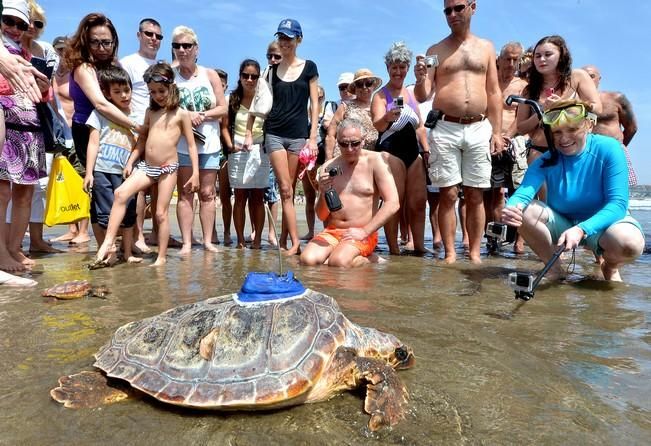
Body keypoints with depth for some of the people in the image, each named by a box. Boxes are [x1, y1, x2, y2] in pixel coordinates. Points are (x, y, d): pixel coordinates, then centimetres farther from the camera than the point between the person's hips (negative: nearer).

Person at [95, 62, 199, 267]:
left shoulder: (182, 114, -2)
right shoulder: (150, 111, 13)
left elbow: (191, 145, -2)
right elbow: (143, 138, 18)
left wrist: (195, 173, -8)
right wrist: (130, 162, 10)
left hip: (168, 168, -5)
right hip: (146, 166, 5)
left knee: (161, 213, -2)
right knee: (120, 194, -14)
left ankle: (162, 257, 9)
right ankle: (108, 242, -10)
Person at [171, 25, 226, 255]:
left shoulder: (210, 75, 8)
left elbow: (223, 109, 3)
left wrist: (201, 115, -11)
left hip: (209, 143, 2)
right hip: (181, 143, -1)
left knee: (207, 193, 3)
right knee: (185, 194, -1)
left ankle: (208, 241, 10)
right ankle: (186, 243, 3)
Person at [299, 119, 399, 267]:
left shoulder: (375, 161, -2)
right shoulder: (328, 167, 6)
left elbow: (393, 204, -10)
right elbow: (322, 216, 7)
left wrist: (364, 231, -15)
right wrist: (323, 193, -14)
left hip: (363, 234, -3)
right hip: (332, 231, 4)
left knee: (338, 262, -31)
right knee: (307, 259, -23)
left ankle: (369, 259, 0)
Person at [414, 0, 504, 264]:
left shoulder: (486, 48, 14)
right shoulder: (435, 50, 10)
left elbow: (494, 93, 12)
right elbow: (422, 96, 4)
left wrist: (497, 131, 4)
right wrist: (420, 79, -18)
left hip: (479, 129, 2)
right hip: (445, 129, -1)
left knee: (475, 195, 2)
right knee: (448, 195, -3)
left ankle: (474, 253, 9)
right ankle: (450, 253, 3)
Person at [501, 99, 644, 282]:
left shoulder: (608, 149, -17)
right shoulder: (545, 161, -12)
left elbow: (618, 203, -23)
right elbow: (522, 193, -27)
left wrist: (582, 229, -40)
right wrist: (511, 208, -53)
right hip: (562, 223, 2)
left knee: (630, 242, -35)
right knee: (524, 210, -25)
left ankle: (610, 267, 5)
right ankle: (553, 268, -2)